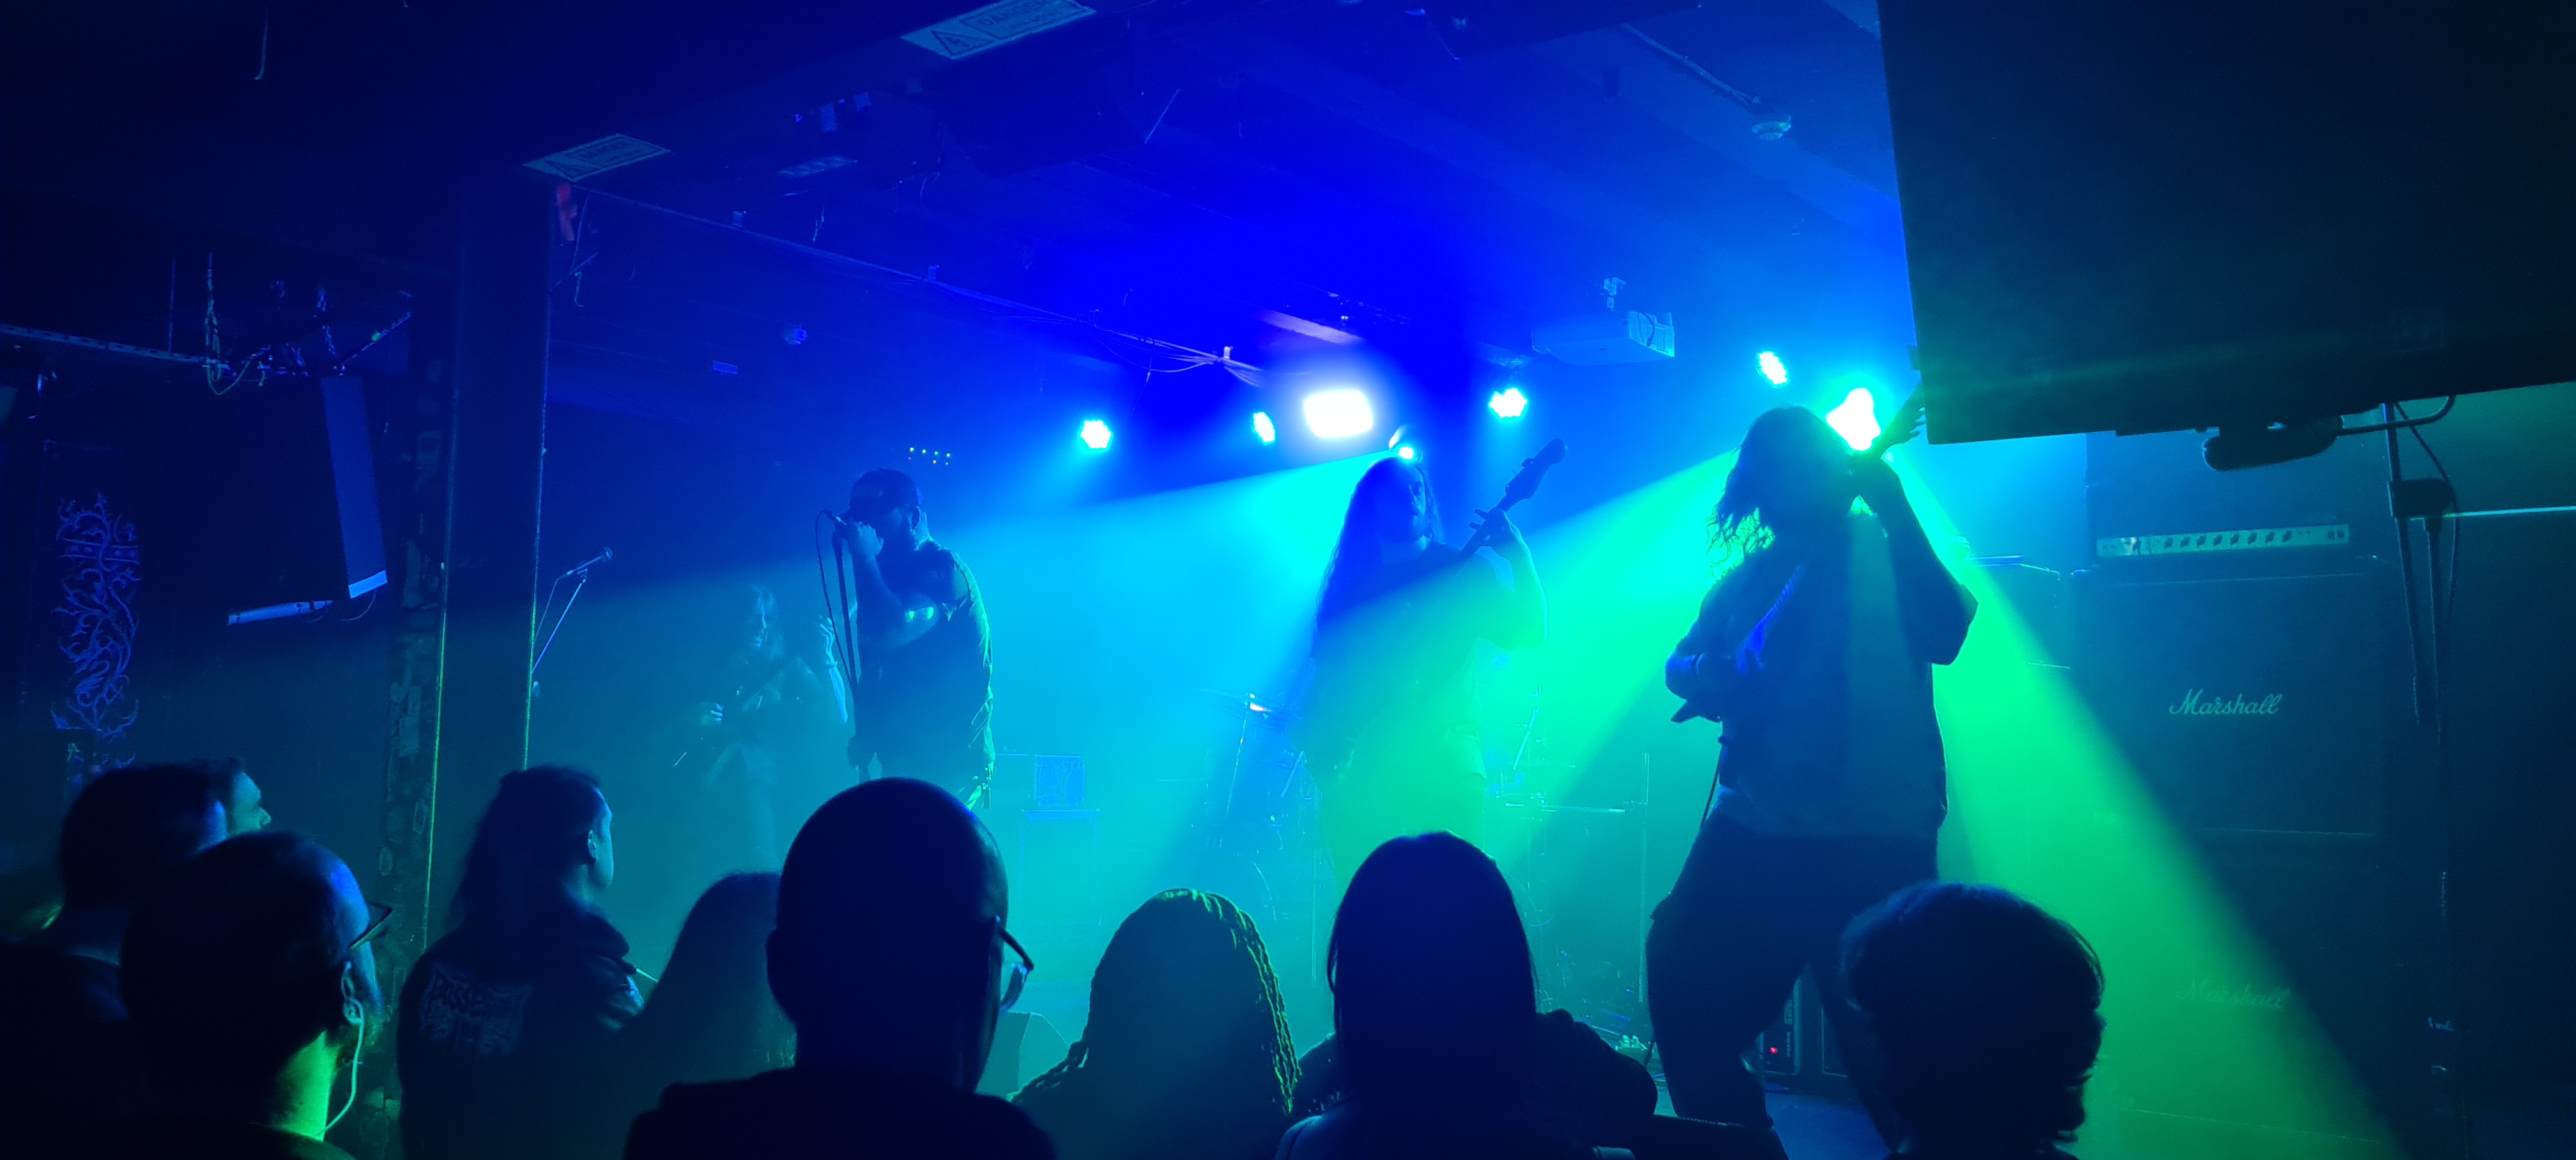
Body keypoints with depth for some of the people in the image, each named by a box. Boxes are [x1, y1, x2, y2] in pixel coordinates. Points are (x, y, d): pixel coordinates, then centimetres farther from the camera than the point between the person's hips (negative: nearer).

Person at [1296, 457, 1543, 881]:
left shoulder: (1465, 571, 9)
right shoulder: (1350, 584, 14)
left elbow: (1528, 632, -2)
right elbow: (1324, 676, 13)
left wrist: (1520, 559, -15)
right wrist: (1319, 742, -4)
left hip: (1444, 762, -2)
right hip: (1360, 770, 2)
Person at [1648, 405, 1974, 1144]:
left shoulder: (1885, 549, 0)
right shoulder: (1747, 578, 13)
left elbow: (1944, 636, -16)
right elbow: (1681, 663, 14)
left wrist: (1897, 511, -23)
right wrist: (1706, 676, -9)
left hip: (1875, 840, -5)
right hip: (1755, 832, 5)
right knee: (1686, 989, 8)